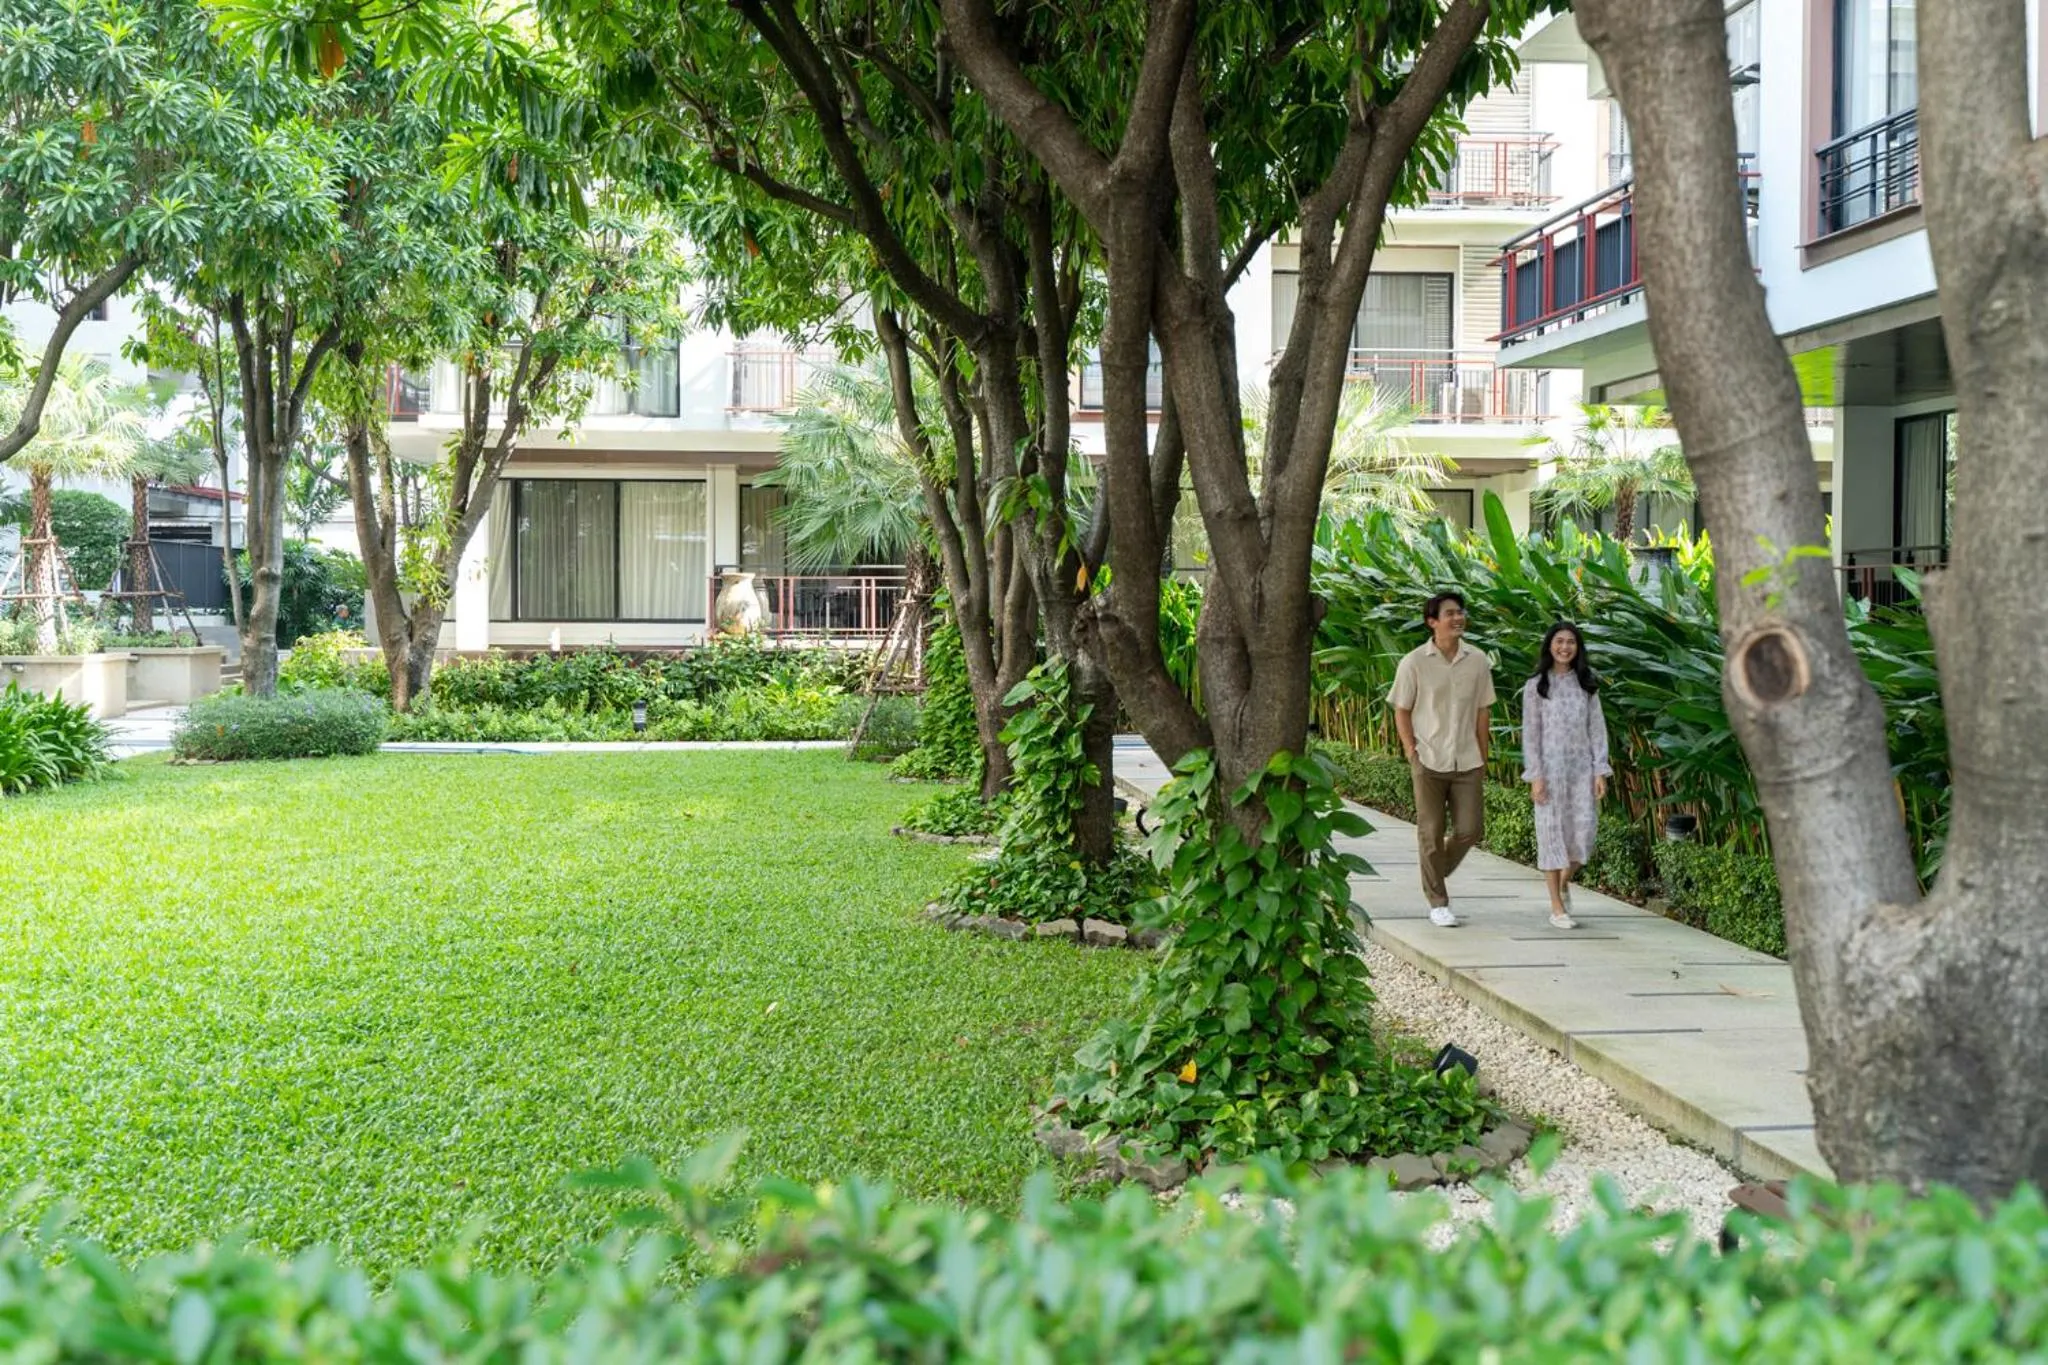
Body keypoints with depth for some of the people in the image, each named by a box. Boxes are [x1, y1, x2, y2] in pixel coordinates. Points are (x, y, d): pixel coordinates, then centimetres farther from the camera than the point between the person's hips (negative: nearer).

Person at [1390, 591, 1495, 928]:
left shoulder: (1478, 661, 3)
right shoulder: (1414, 663, -5)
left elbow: (1483, 711, 9)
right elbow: (1401, 711, 2)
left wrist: (1483, 757, 7)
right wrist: (1412, 752, -5)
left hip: (1467, 761, 3)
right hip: (1429, 761, -3)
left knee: (1470, 829, 1)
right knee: (1431, 833, 2)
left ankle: (1437, 872, 29)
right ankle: (1438, 903, 13)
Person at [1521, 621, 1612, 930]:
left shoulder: (1587, 684, 9)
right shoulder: (1536, 687, 1)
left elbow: (1597, 729, 6)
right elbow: (1530, 733, -2)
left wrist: (1600, 771, -2)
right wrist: (1535, 776, -9)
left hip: (1582, 766, 2)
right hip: (1550, 766, -2)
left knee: (1585, 827, -4)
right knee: (1552, 829, -1)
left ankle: (1565, 881, 26)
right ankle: (1557, 908, 6)